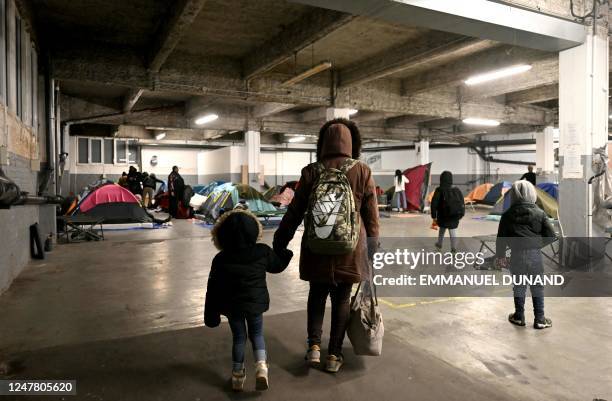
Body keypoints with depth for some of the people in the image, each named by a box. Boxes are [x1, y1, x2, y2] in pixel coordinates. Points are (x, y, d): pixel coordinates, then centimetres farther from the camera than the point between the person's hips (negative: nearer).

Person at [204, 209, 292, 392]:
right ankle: (261, 366, -1)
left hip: (231, 305, 0)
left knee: (239, 337, 17)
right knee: (257, 334, 20)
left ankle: (237, 375, 26)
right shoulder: (263, 252, -12)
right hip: (256, 303, 0)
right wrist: (286, 254, 29)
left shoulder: (221, 259, -13)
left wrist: (211, 313, 4)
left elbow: (213, 288, -7)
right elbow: (277, 265, 8)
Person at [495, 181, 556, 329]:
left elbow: (501, 238, 1)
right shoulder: (539, 213, -1)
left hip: (516, 255, 0)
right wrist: (539, 242, 16)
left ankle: (519, 316, 22)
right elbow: (551, 235, -2)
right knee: (537, 287, 10)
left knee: (519, 286, 13)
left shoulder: (508, 215, 0)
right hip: (535, 254, 0)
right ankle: (540, 319, 16)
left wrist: (500, 255, 11)